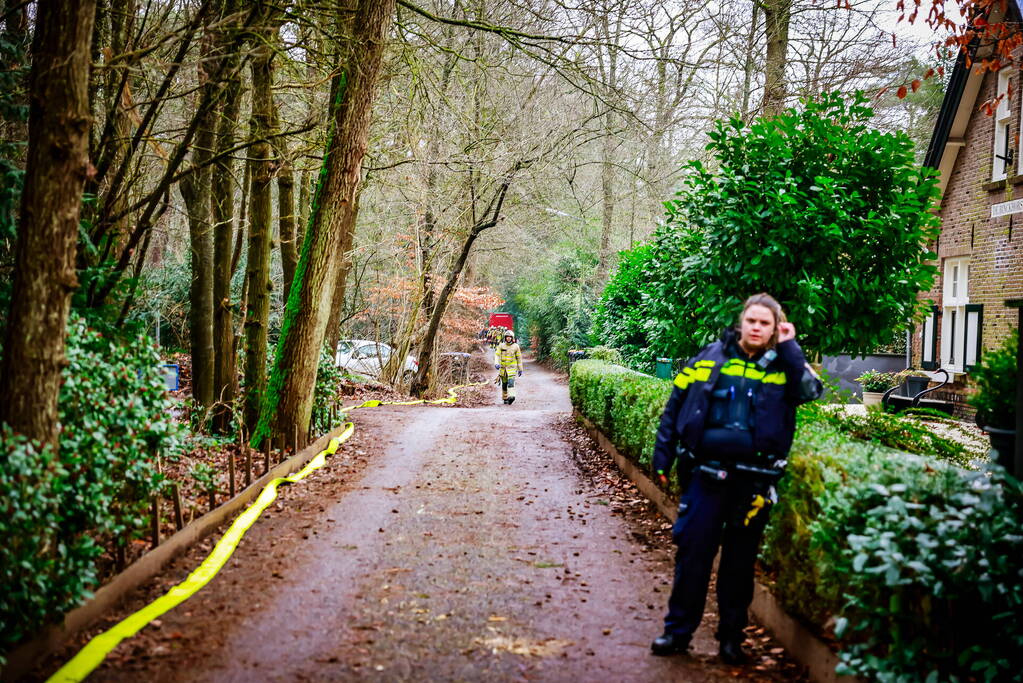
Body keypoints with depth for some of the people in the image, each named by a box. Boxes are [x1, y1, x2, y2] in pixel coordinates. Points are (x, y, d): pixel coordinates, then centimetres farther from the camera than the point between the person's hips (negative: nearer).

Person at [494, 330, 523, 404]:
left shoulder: (516, 346, 0)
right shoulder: (501, 346, 2)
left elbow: (519, 358, 7)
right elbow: (497, 355, -3)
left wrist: (520, 369, 8)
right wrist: (496, 363, -22)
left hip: (512, 367, -2)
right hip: (503, 367, 2)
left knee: (511, 382, -20)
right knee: (504, 384, 9)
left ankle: (511, 396, -31)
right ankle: (505, 398, 22)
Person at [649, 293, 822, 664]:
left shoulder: (781, 366, 4)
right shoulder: (710, 357, 4)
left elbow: (811, 390, -16)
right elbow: (676, 406, 7)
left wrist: (789, 348, -10)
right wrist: (663, 455, 5)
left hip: (754, 479, 0)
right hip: (706, 472, 0)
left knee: (740, 558, 10)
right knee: (692, 550, 2)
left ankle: (732, 637, 22)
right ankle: (678, 630, 15)